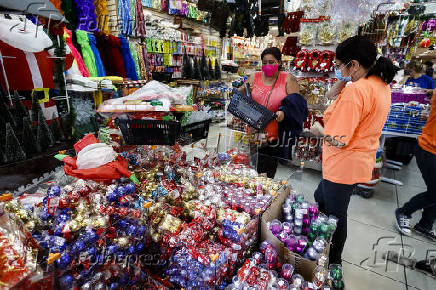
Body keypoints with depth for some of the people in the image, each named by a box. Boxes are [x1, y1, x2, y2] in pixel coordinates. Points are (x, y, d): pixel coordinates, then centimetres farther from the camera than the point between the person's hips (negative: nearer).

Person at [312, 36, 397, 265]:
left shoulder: (356, 90, -25)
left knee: (335, 214, 9)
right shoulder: (382, 86, 6)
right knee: (320, 198, 26)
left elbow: (338, 140, -27)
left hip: (343, 166, -10)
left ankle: (333, 263, 33)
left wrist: (319, 129, -8)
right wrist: (341, 84, 0)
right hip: (360, 162, 10)